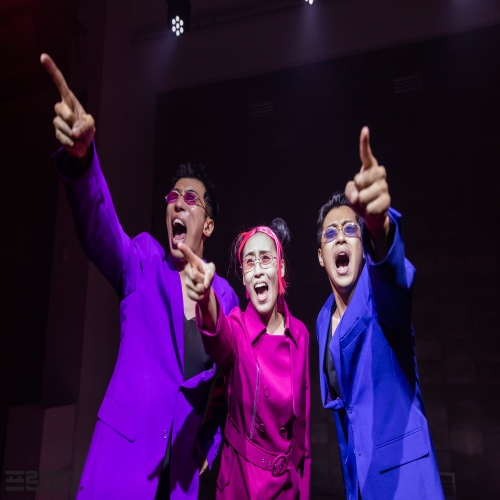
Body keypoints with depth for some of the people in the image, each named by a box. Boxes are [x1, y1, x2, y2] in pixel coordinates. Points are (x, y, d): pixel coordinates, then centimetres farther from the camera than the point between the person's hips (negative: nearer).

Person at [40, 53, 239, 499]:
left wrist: (210, 447, 5)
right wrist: (81, 158, -43)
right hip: (126, 447, -2)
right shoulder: (142, 263, -5)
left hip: (185, 455, 2)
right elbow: (99, 227, -26)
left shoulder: (224, 295, 2)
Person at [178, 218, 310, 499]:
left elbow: (302, 418, 1)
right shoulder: (239, 326, -15)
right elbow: (220, 341, -40)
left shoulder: (299, 334, -6)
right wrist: (206, 300, -62)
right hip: (241, 476, -2)